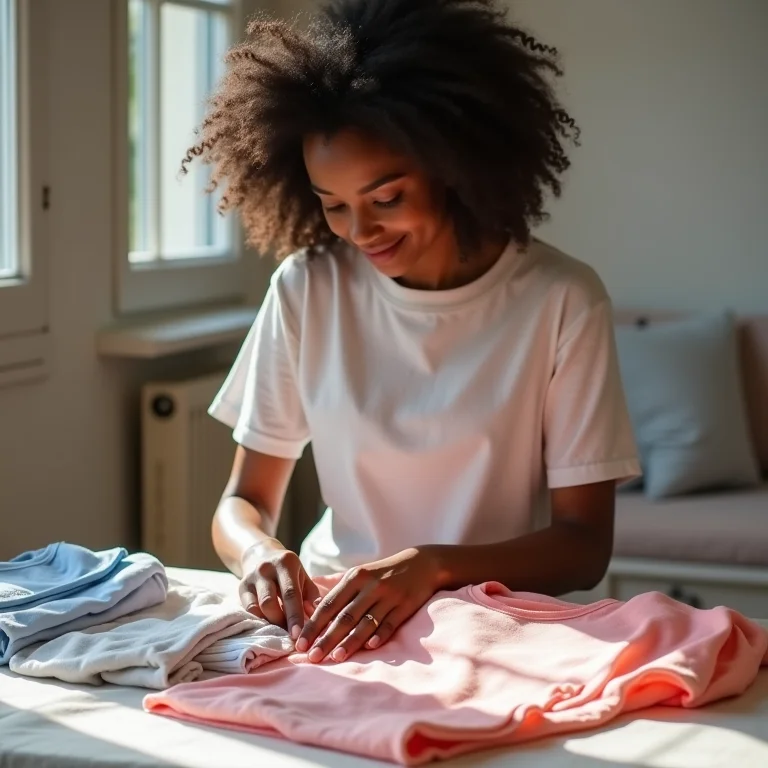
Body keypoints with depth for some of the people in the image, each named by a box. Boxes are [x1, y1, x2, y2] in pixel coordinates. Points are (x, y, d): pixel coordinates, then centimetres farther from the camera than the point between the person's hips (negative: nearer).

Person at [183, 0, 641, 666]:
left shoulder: (562, 300, -8)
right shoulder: (307, 289, 0)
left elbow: (584, 544, -7)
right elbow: (244, 504, 5)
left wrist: (434, 566, -25)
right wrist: (258, 551, -20)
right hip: (333, 613, 3)